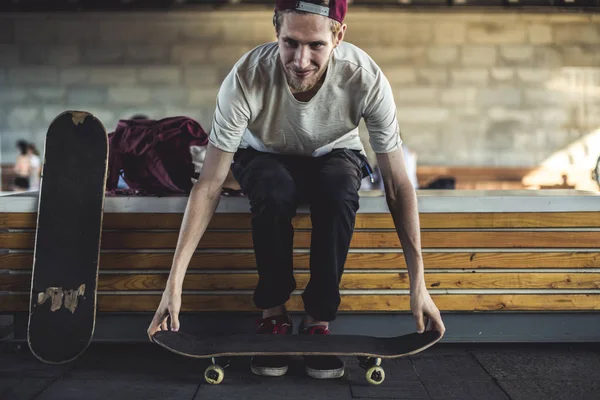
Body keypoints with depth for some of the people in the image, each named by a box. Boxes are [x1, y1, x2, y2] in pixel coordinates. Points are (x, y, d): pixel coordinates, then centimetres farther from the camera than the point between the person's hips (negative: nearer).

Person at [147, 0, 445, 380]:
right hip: (265, 155, 0)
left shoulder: (366, 79, -31)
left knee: (340, 195, -35)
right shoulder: (246, 79, -33)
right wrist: (175, 281, -33)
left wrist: (419, 284, -29)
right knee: (273, 193, -36)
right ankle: (273, 313, -14)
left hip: (334, 155, 1)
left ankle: (319, 319, -16)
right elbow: (210, 184, -29)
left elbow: (398, 184, -25)